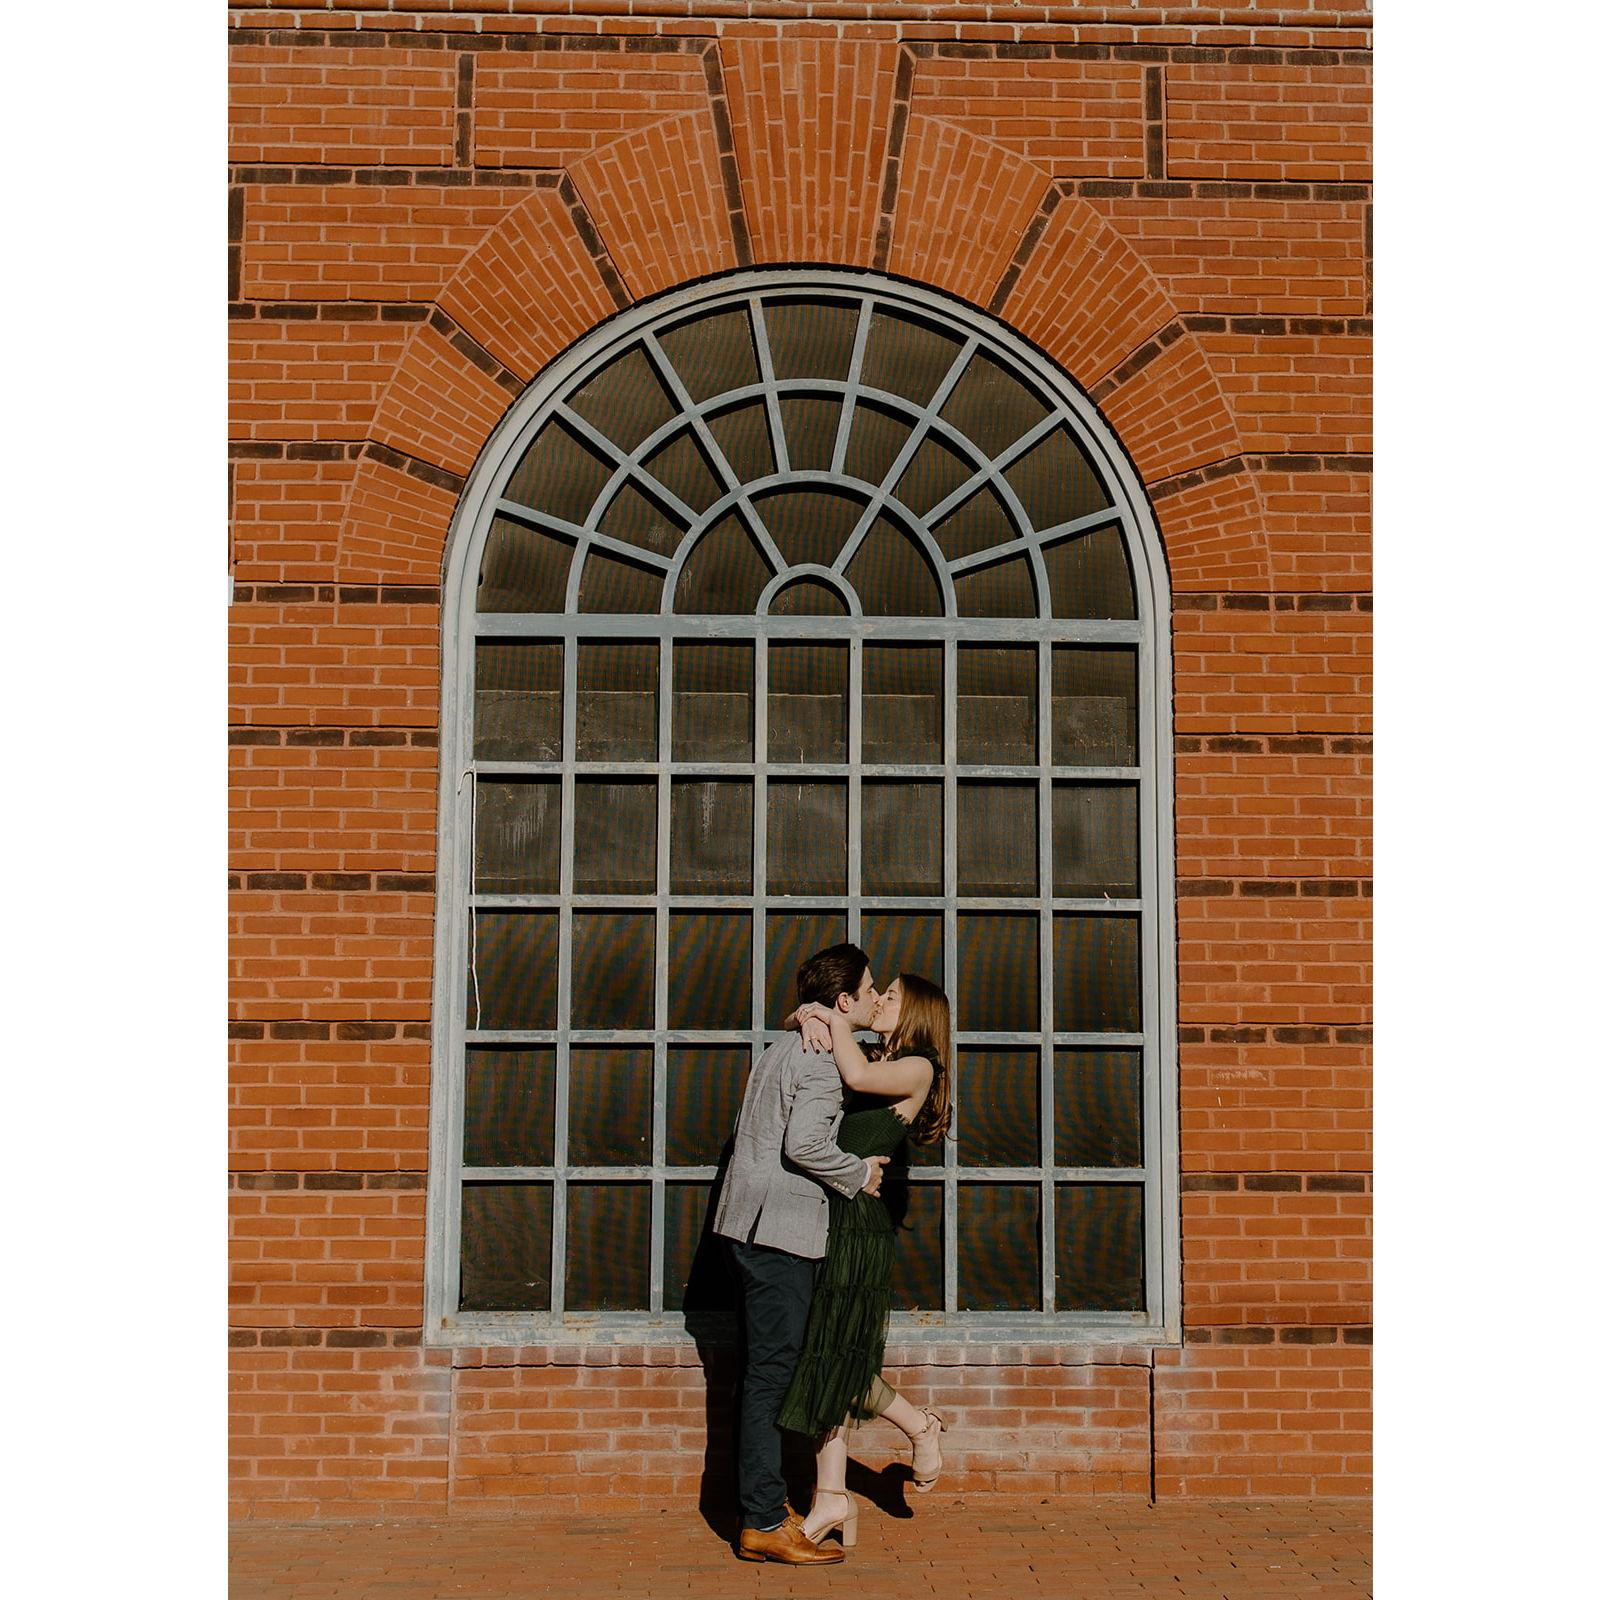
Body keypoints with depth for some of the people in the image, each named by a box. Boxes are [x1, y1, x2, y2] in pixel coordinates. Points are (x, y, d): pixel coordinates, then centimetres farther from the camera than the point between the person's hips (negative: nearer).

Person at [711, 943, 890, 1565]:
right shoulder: (826, 1062, -13)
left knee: (766, 1371, 14)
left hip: (750, 1224, 10)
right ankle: (763, 1524, -1)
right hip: (780, 1230, -10)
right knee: (770, 1373, -6)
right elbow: (804, 1144, -24)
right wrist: (859, 1173, -9)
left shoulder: (783, 1050, 17)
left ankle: (764, 1508, 20)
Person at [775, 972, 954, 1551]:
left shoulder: (918, 1069, -4)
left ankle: (920, 1425, 22)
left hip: (857, 1221, -7)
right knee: (826, 1357, 6)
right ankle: (832, 1497, 10)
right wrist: (809, 1016, -1)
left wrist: (836, 1020, -9)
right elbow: (795, 1024, 22)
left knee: (834, 1355, -1)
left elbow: (858, 1076, -24)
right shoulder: (876, 1060, 17)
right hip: (827, 1219, 7)